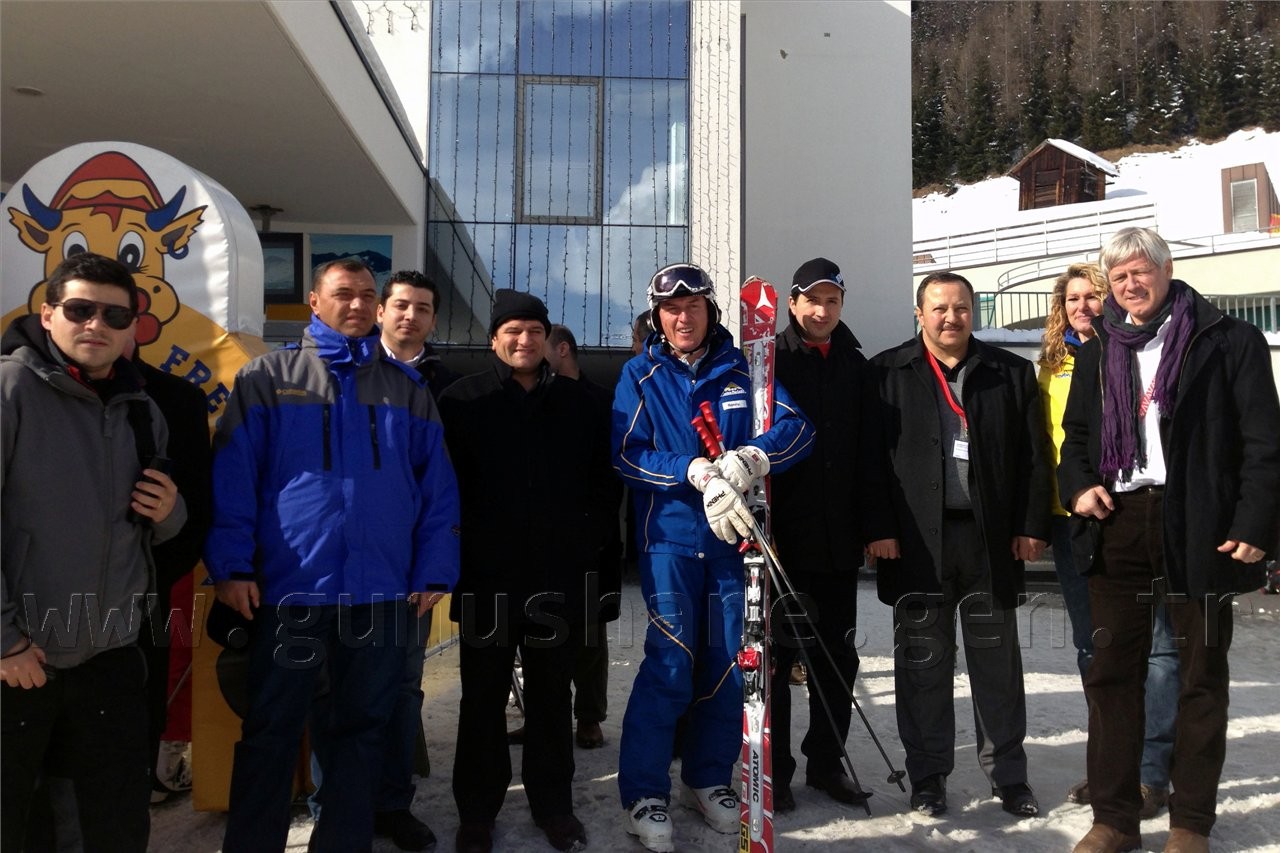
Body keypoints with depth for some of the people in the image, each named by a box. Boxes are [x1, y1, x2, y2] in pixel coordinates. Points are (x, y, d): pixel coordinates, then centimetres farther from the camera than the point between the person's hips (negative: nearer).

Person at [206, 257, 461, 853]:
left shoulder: (407, 389, 8)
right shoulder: (267, 378, 3)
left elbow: (438, 488, 6)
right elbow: (232, 478, -2)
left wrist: (434, 571, 0)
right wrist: (231, 565, -9)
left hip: (382, 592, 2)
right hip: (289, 587, -2)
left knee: (362, 729, 13)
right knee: (270, 733, 9)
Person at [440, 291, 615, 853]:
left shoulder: (577, 402, 9)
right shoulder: (463, 400, 1)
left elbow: (599, 483, 12)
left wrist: (591, 543, 4)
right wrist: (455, 550, -7)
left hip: (560, 575, 2)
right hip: (487, 574, -2)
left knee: (552, 696, 13)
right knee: (483, 697, 9)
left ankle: (554, 804, 27)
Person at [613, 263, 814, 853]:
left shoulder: (743, 370, 8)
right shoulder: (641, 374, 3)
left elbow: (797, 427, -2)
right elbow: (627, 454, -7)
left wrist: (752, 458, -22)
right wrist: (698, 471, -21)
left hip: (734, 535, 3)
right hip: (670, 535, -2)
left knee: (728, 663, 6)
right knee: (671, 664, -8)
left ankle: (709, 779, 26)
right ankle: (644, 792, 8)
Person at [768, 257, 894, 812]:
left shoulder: (856, 367, 10)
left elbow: (871, 454, 7)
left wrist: (876, 527, 1)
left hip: (839, 539, 4)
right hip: (781, 536, -4)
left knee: (837, 656, 12)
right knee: (777, 655, 5)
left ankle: (826, 762, 27)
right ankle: (775, 770, 18)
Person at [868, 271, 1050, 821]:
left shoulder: (1012, 373, 9)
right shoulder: (888, 373, 3)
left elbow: (1033, 456, 7)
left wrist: (1032, 526, 0)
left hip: (991, 538, 2)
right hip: (916, 541, -1)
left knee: (997, 662, 11)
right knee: (923, 663, 7)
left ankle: (1008, 775, 26)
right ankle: (928, 776, 21)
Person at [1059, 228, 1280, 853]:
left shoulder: (1229, 341, 1)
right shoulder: (1096, 354, 14)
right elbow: (1075, 437, 19)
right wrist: (1079, 485, 0)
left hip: (1199, 530, -3)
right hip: (1116, 526, 4)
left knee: (1201, 674, 8)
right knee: (1110, 673, 6)